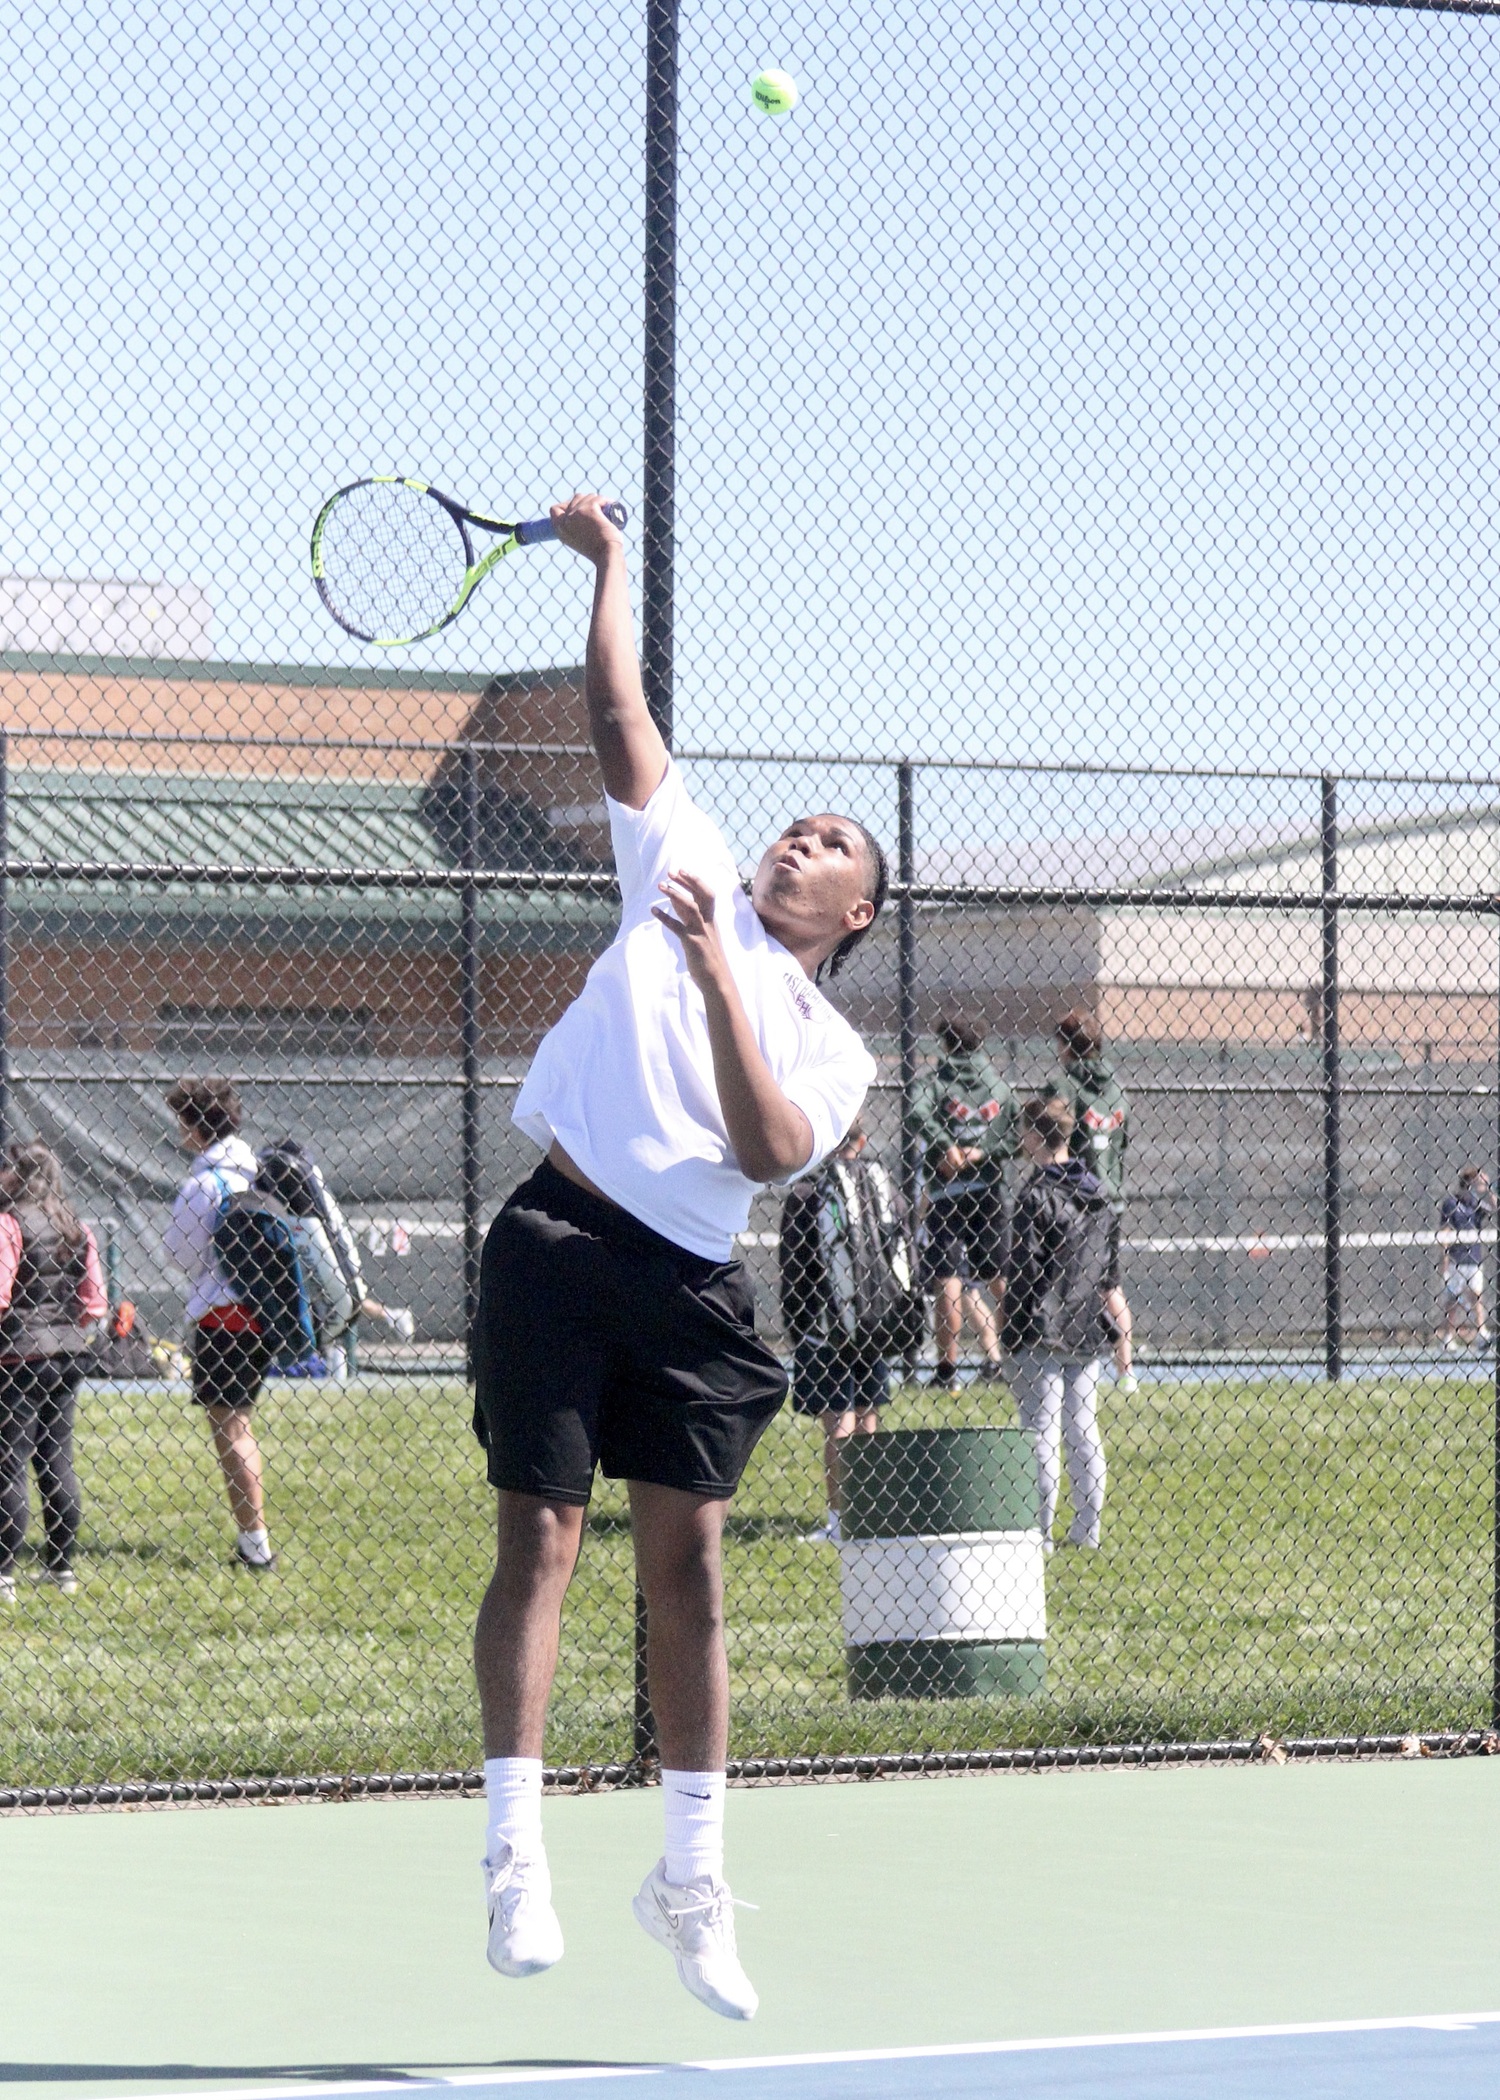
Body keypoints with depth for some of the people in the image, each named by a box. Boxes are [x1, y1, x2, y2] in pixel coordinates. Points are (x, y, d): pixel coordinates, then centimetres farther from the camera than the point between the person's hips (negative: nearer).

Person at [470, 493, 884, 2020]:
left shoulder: (830, 1051, 13)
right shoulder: (686, 873, 17)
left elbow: (770, 1151, -8)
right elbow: (622, 722, 17)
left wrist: (716, 980, -14)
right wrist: (607, 564, 14)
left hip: (687, 1282, 1)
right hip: (559, 1237, -1)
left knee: (686, 1563, 0)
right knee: (541, 1539, -6)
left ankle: (690, 1875, 9)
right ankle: (514, 1851, -8)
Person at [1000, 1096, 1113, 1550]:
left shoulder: (1036, 1194, -14)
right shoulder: (1096, 1191, 9)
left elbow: (1023, 1268, -14)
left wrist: (1013, 1329, -8)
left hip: (1041, 1329, -7)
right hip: (1085, 1331, 7)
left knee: (1041, 1431, -4)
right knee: (1083, 1428, 12)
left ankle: (1039, 1531, -4)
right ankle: (1087, 1527, 15)